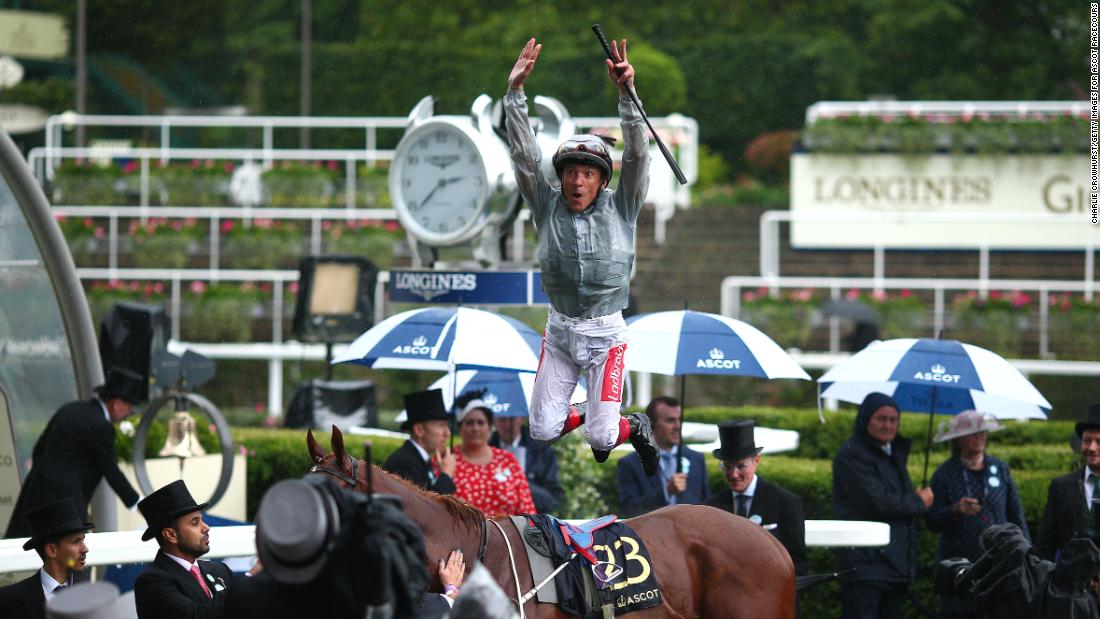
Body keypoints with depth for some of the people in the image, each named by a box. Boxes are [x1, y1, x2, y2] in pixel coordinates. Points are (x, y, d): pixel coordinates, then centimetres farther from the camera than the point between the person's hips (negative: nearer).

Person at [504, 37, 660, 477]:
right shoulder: (548, 206, -2)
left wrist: (626, 93, -29)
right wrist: (515, 91, -21)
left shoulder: (620, 209, -5)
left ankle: (633, 428, 26)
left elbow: (637, 156, -17)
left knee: (600, 439, -9)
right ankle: (585, 413, 33)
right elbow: (523, 155, -10)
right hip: (559, 331, 3)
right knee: (542, 432, 0)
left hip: (605, 335, -3)